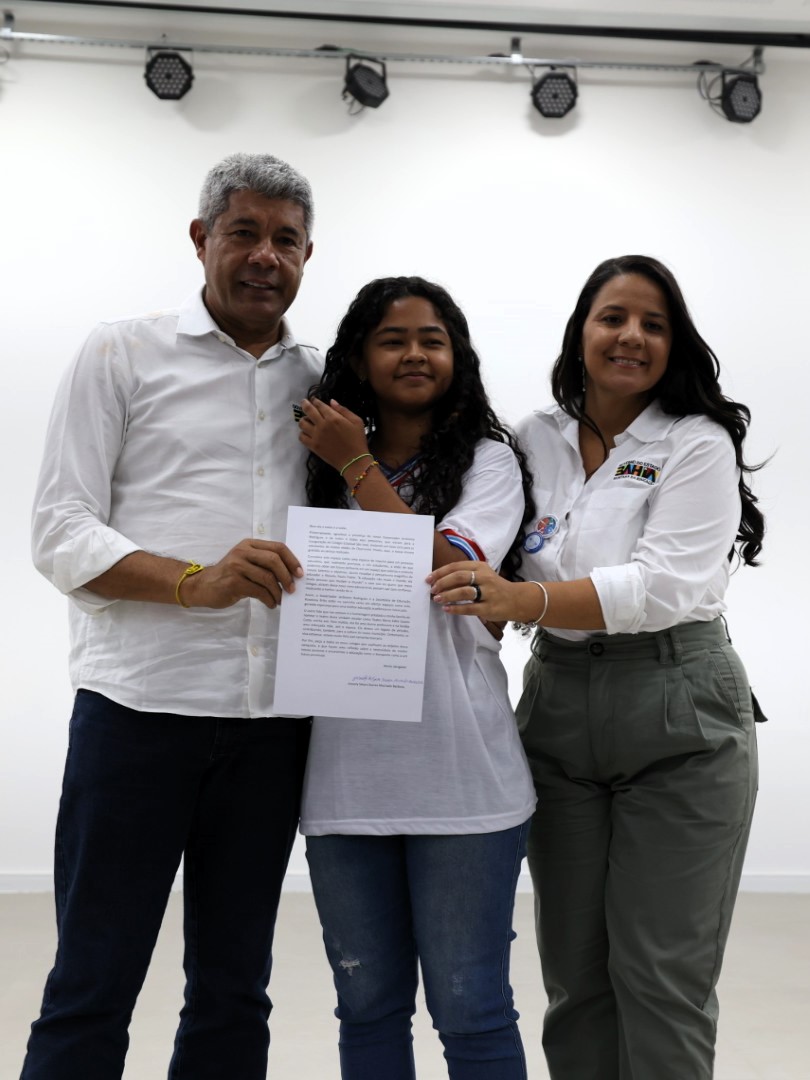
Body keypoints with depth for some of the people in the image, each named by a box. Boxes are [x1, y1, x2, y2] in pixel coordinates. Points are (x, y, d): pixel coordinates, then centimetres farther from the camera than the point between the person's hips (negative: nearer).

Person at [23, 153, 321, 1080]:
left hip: (271, 717, 4)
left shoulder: (321, 383, 13)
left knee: (234, 988, 13)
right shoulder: (123, 354, 3)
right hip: (139, 703, -3)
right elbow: (59, 533, -5)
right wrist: (197, 582, -20)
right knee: (92, 985, 3)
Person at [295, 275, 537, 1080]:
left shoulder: (488, 460, 4)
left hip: (460, 774, -3)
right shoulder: (323, 465, 12)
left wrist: (358, 465, -9)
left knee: (469, 1010, 4)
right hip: (345, 773, 4)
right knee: (367, 1006, 15)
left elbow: (445, 570, -13)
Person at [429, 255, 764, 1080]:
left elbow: (662, 586, -20)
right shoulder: (533, 441, 7)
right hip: (557, 712, 4)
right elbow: (496, 570, 15)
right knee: (574, 972, 12)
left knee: (662, 975, 2)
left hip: (678, 722, -4)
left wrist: (520, 599, -32)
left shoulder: (697, 445, -6)